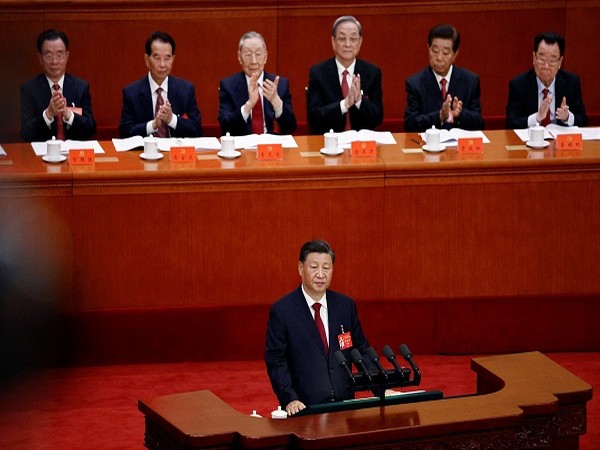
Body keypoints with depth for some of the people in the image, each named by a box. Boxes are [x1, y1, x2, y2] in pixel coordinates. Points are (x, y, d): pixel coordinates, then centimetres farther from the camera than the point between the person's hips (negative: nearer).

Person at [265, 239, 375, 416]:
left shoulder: (346, 305, 9)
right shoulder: (282, 310, -2)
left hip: (344, 403, 3)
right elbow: (276, 361, -4)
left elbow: (362, 351, 15)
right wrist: (290, 400, -17)